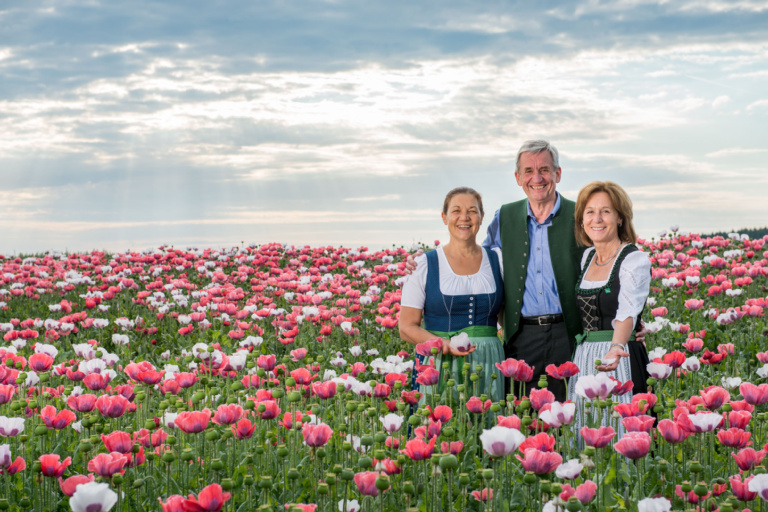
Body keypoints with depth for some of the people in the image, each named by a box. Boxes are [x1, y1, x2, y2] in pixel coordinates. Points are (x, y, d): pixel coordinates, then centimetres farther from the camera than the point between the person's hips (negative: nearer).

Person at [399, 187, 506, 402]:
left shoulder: (497, 262, 10)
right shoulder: (424, 265, 2)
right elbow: (407, 327, 0)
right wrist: (442, 343, -16)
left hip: (487, 365, 2)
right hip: (439, 364, -2)